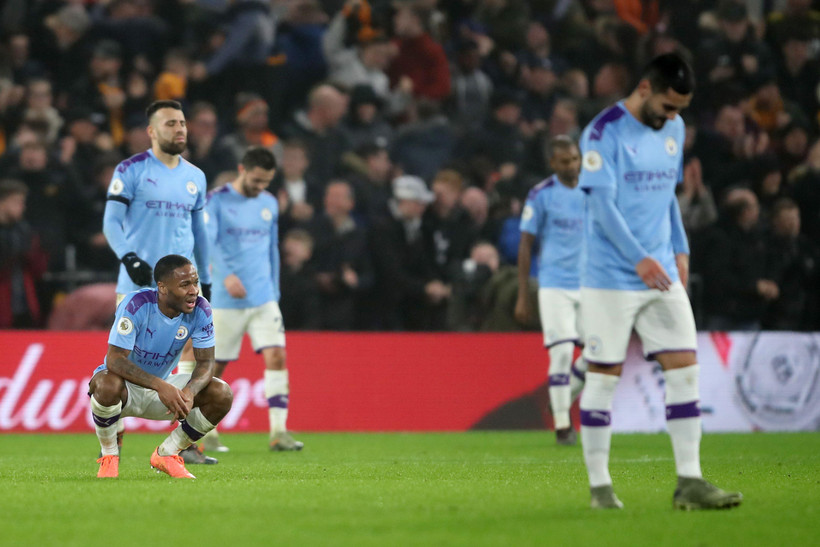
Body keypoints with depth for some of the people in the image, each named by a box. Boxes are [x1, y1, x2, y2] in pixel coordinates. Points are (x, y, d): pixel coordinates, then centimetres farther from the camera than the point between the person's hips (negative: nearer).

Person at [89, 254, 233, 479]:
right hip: (127, 385, -4)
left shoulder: (200, 310, -13)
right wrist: (160, 386, -45)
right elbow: (115, 359, -32)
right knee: (107, 386, -40)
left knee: (222, 394, -17)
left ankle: (166, 454, 2)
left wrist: (190, 391, -37)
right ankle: (109, 456, -11)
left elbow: (206, 362, -13)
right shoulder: (136, 305, -27)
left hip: (165, 387, 4)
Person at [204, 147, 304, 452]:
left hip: (263, 299, 4)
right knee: (215, 366, 3)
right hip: (225, 300, -4)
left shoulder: (269, 204, 12)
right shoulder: (217, 201, -6)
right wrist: (227, 275, -33)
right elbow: (207, 241, -18)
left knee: (276, 357, -12)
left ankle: (278, 432, -14)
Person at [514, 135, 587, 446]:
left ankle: (564, 399, 23)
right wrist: (522, 296, -3)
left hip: (589, 286, 4)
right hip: (555, 286, -4)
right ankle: (561, 425, -2)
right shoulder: (541, 195, -3)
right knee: (562, 351, -10)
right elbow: (525, 246, 0)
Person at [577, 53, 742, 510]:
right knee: (603, 376, -1)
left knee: (685, 367, -2)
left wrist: (680, 249, 14)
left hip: (662, 275, 6)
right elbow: (602, 203, -16)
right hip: (610, 278, -6)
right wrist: (639, 258, -23)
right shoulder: (605, 131, -10)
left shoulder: (674, 129, 12)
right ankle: (600, 485, 7)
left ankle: (690, 482, 1)